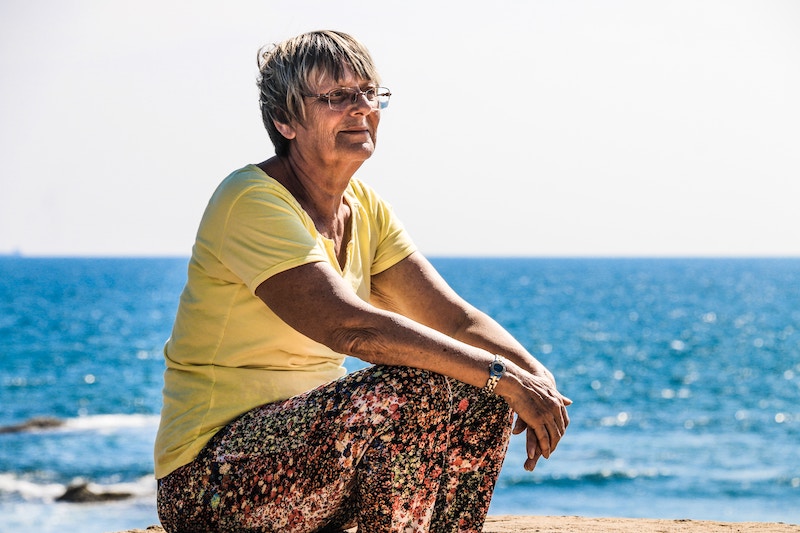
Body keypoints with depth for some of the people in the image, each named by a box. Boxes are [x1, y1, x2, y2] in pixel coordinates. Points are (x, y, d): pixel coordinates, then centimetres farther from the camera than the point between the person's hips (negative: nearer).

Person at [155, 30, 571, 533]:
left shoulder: (365, 208, 9)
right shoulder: (252, 201, -18)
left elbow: (454, 316, 2)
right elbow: (351, 327, -29)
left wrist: (537, 376, -18)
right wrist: (502, 376, -30)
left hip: (311, 436, 8)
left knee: (481, 402, -5)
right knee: (412, 388, -28)